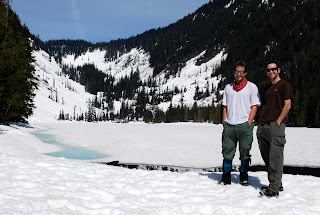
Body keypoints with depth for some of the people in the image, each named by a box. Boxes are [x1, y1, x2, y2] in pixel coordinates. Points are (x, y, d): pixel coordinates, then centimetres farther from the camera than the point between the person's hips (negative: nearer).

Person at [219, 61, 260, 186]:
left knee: (245, 152, 3)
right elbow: (225, 107, 15)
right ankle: (226, 178, 11)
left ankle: (244, 177, 15)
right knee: (227, 152, 3)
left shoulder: (251, 87, 5)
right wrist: (225, 124, 5)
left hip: (244, 125, -3)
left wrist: (248, 124, -9)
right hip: (229, 125, 3)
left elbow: (254, 107, 0)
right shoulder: (228, 88, 15)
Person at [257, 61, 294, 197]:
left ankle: (274, 189, -11)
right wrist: (261, 124, 11)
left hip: (276, 125, -8)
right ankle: (277, 184, 19)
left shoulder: (284, 85, 2)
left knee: (275, 156, -11)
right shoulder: (267, 88, 23)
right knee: (266, 157, 9)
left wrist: (278, 122, -14)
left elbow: (287, 105, -7)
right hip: (263, 126, 8)